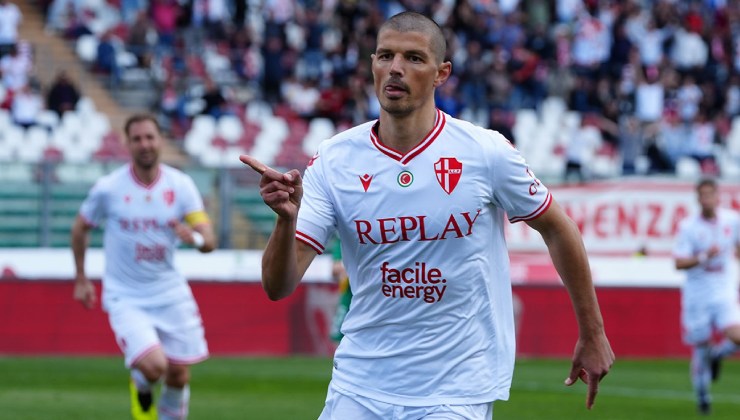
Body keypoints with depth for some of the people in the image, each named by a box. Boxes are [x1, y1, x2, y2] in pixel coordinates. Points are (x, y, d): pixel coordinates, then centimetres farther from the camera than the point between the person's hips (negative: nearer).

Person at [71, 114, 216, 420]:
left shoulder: (181, 185, -5)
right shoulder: (108, 188, -9)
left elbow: (209, 242, -8)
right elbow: (80, 228, 8)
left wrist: (196, 238, -31)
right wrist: (81, 280, 11)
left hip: (171, 294, 3)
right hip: (125, 298, -3)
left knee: (178, 377, 5)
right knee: (153, 366, -22)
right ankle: (140, 387, 15)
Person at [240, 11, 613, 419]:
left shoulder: (487, 152, -9)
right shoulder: (333, 160, -5)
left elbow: (557, 229, 6)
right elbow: (277, 286, -10)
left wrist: (592, 334, 11)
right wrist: (287, 218, -30)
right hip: (358, 387, 2)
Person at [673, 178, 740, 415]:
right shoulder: (688, 226, -10)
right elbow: (679, 262, -13)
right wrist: (703, 257, -27)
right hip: (697, 295, -2)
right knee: (699, 347, 3)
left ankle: (717, 355, 17)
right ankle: (702, 395, 24)